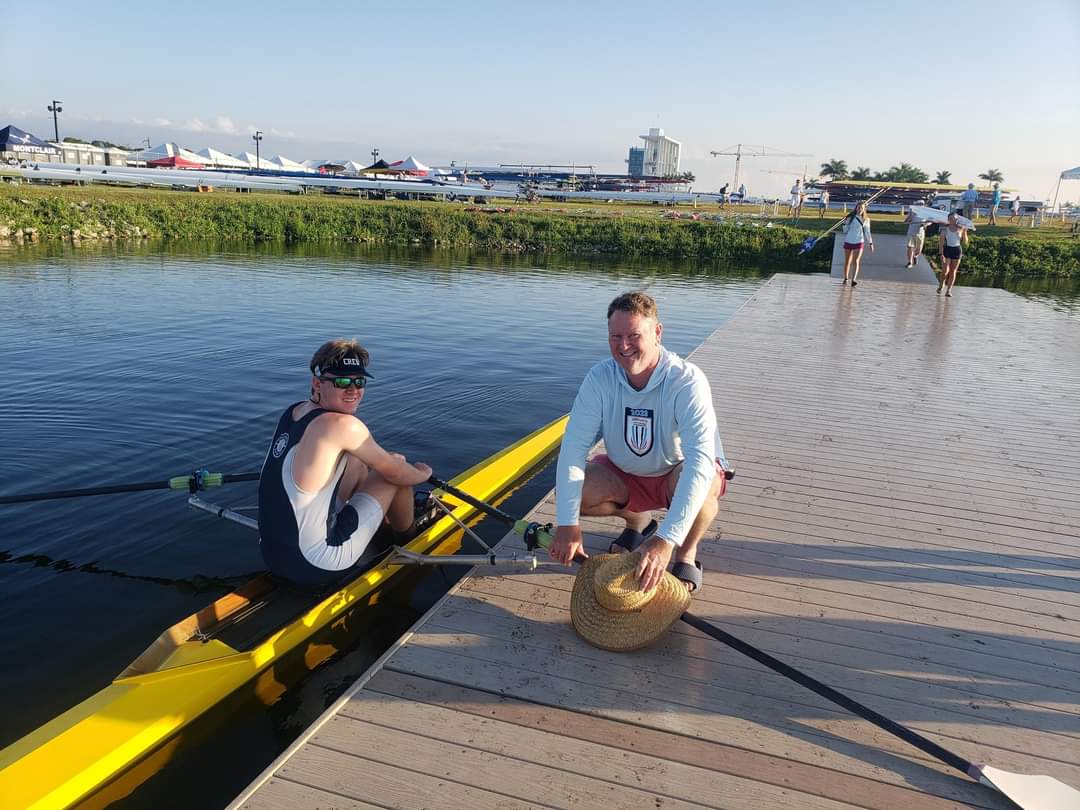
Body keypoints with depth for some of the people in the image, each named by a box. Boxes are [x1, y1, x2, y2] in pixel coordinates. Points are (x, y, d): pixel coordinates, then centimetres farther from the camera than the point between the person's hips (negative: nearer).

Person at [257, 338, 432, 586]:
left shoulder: (293, 412, 4)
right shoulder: (342, 425, -20)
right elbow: (394, 472, -6)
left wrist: (382, 458, 27)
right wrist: (422, 474, 15)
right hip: (313, 568, -8)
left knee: (358, 466, 20)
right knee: (397, 466, 2)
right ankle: (406, 535, 30)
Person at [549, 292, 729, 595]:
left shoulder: (687, 381, -30)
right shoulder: (600, 377, -18)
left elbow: (700, 459, -40)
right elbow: (574, 444, -24)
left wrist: (666, 540, -50)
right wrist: (568, 524, -35)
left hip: (675, 476, -4)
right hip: (626, 475, 4)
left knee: (705, 481, -38)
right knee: (568, 492, -21)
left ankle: (687, 553, -4)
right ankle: (636, 519, 12)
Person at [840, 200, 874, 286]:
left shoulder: (866, 219, 3)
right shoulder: (851, 217, 0)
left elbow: (867, 232, 10)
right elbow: (845, 230, 5)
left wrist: (870, 243, 8)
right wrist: (844, 223, -13)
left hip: (859, 243, -1)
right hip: (848, 242, 1)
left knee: (856, 261, -13)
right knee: (847, 262, 8)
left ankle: (854, 280, -22)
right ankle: (845, 279, 22)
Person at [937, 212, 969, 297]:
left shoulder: (961, 229, 0)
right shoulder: (945, 229, -4)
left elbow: (965, 242, 4)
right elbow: (941, 242, -7)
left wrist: (964, 233, -11)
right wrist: (941, 253, -16)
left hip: (957, 250, 2)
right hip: (947, 249, -2)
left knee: (953, 271, 4)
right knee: (945, 270, -10)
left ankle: (949, 290, 11)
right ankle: (941, 285, 19)